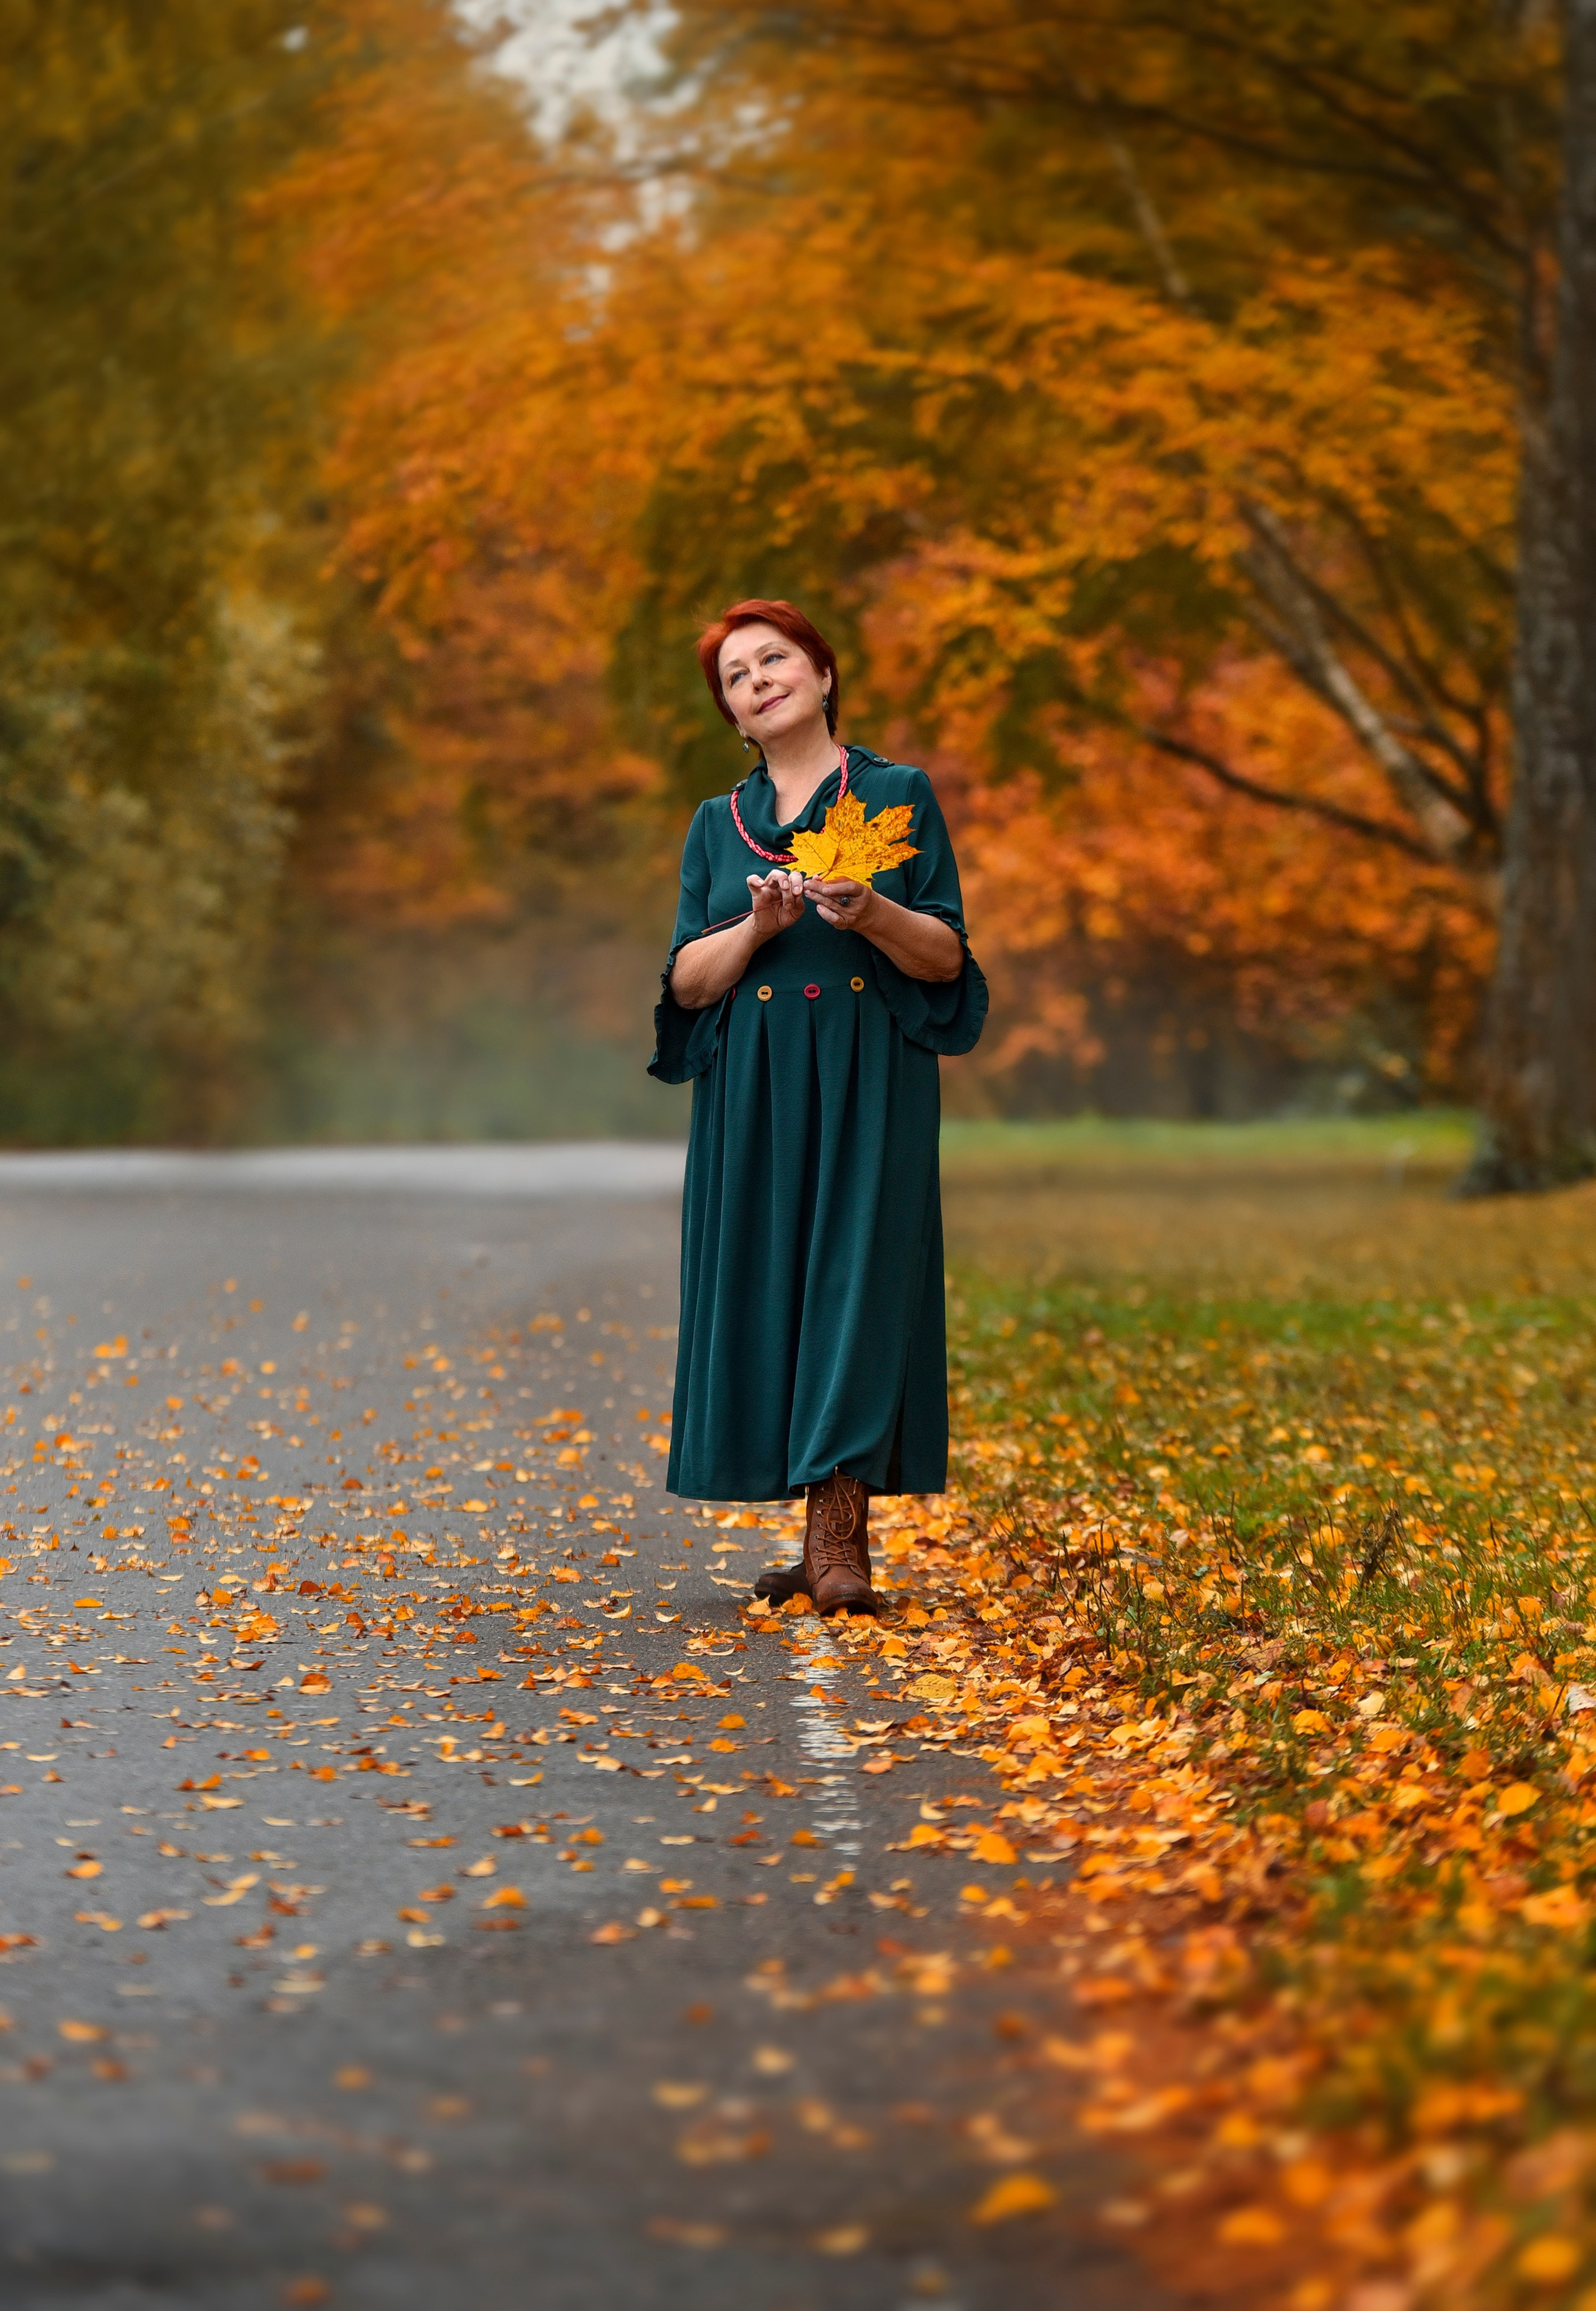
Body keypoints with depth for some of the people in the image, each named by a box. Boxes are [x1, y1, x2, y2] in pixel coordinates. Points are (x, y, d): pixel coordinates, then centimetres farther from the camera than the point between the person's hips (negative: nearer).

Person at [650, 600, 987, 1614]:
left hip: (871, 1082, -3)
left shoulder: (900, 795, 5)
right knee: (768, 1284, 0)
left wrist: (872, 914, -19)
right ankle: (829, 1537, 7)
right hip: (754, 1089, 3)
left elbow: (947, 958, 0)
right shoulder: (718, 824, 14)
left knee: (855, 1274, -10)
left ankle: (839, 1542, -13)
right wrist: (759, 926, -13)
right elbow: (688, 981, 6)